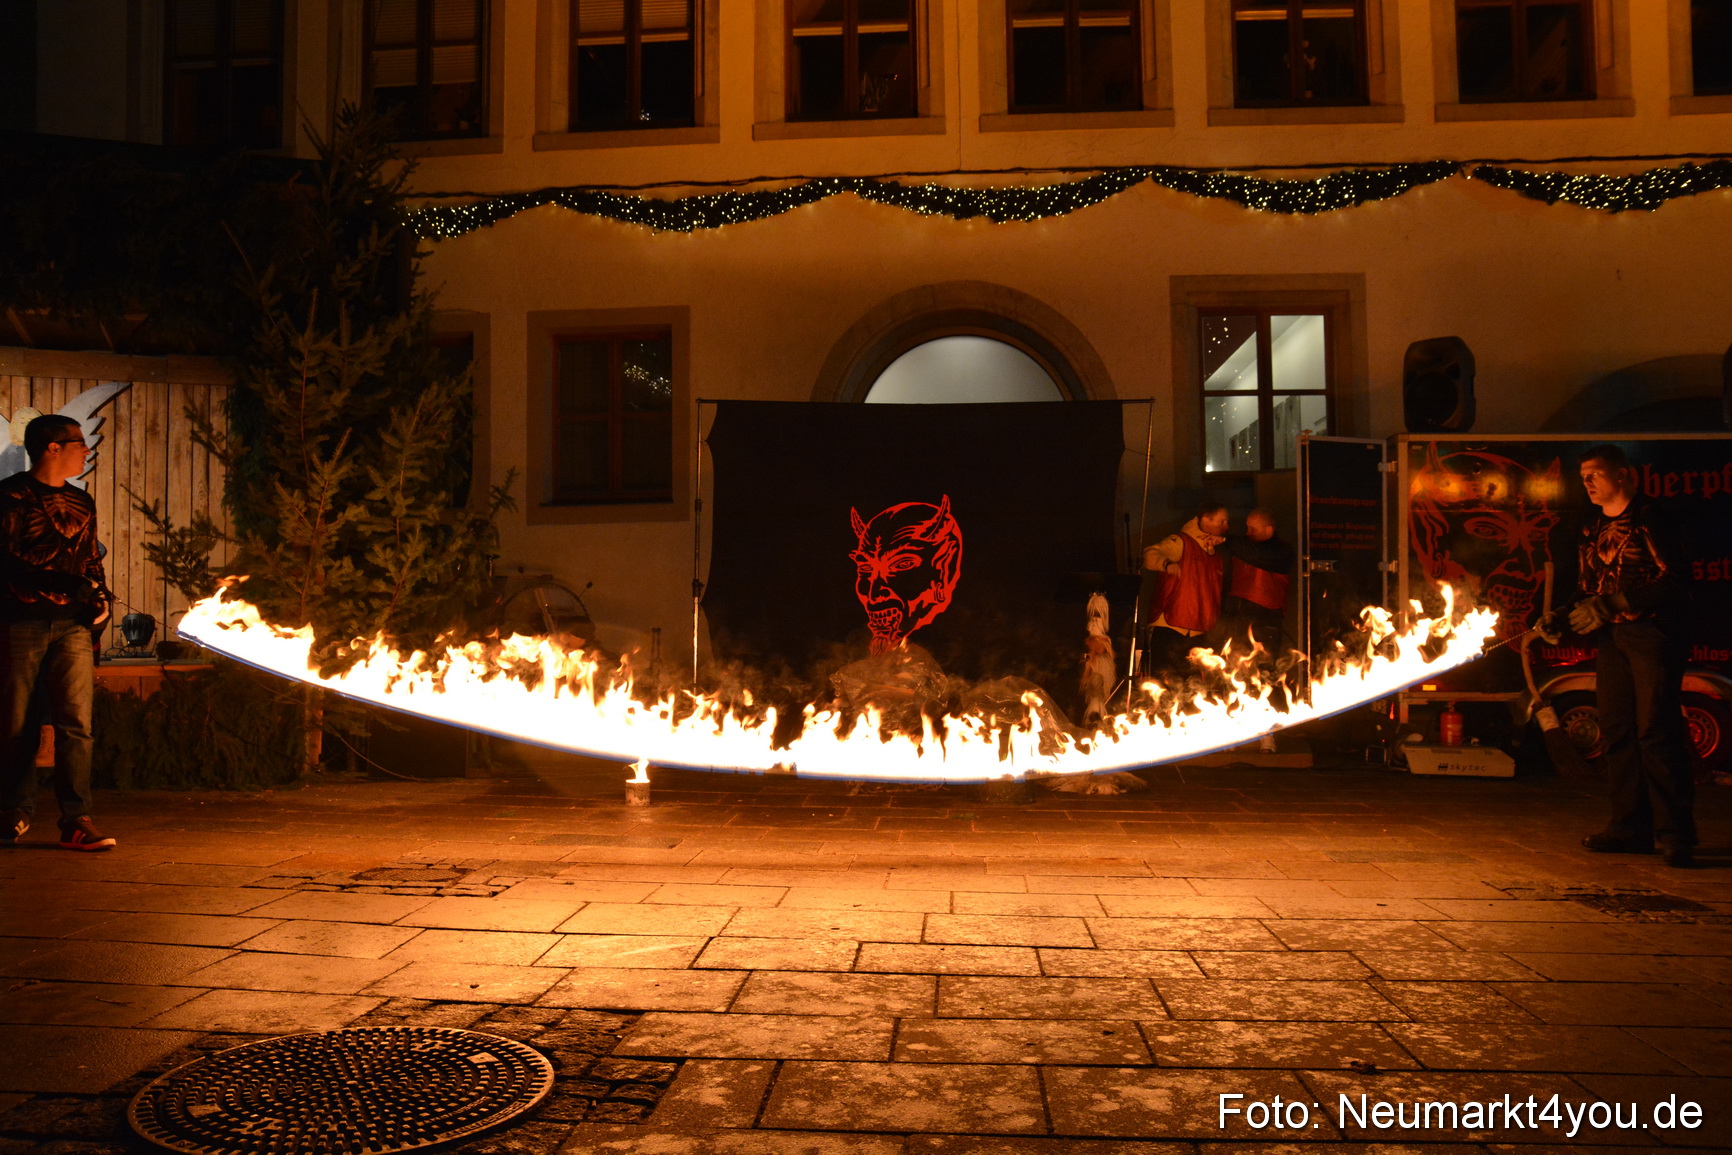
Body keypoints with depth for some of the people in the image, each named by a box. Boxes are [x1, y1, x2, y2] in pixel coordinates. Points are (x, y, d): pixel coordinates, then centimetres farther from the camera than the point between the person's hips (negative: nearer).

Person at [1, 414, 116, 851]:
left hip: (72, 624, 4)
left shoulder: (81, 502, 18)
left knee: (76, 722, -6)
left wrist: (100, 597, 11)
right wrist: (69, 583, -15)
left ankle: (77, 820, -7)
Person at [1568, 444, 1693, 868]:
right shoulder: (1593, 530, 18)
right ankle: (1630, 827, 12)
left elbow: (1675, 583, -14)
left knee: (1656, 729, -11)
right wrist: (1565, 617, 6)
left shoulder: (1650, 519, -5)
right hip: (1612, 637, 7)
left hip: (1652, 632, -7)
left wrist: (1612, 604, -20)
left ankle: (1676, 834, -6)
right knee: (1617, 729, 6)